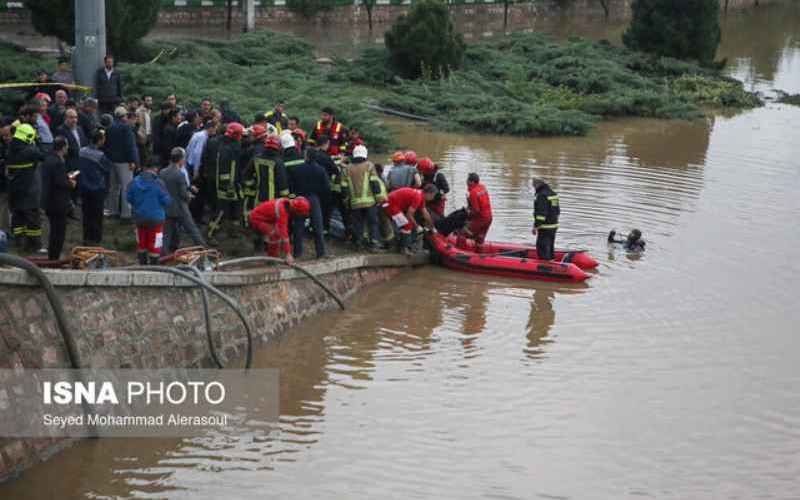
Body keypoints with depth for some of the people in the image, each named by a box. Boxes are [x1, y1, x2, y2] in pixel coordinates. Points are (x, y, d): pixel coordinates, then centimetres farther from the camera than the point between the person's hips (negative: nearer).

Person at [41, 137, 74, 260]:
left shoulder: (48, 160, 9)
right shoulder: (58, 163, -21)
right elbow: (61, 182, -26)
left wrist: (67, 179, 13)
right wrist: (71, 184, -8)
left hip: (48, 202, 10)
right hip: (58, 203, -10)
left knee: (53, 231, 20)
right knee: (59, 233, -2)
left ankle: (51, 258, 28)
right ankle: (55, 258, 0)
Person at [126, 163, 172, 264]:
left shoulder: (135, 181, -6)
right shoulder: (158, 183, -19)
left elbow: (128, 198, 2)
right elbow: (167, 201, -15)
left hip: (140, 217, 5)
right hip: (155, 218, -5)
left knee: (141, 242, 20)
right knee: (154, 244, 6)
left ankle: (142, 263, 31)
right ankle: (153, 265, 12)